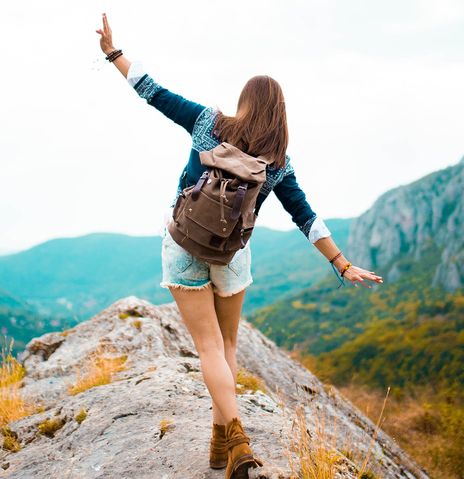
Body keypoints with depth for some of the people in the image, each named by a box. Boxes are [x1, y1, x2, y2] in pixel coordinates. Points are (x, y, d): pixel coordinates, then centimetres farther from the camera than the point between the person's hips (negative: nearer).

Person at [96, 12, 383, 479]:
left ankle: (236, 441, -9)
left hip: (184, 246, -1)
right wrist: (343, 265, 5)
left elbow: (155, 93, -1)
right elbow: (306, 219, -1)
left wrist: (113, 52, 10)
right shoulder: (279, 162, -1)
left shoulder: (209, 121, -5)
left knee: (210, 346, 1)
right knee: (227, 343, 16)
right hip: (232, 254, 1)